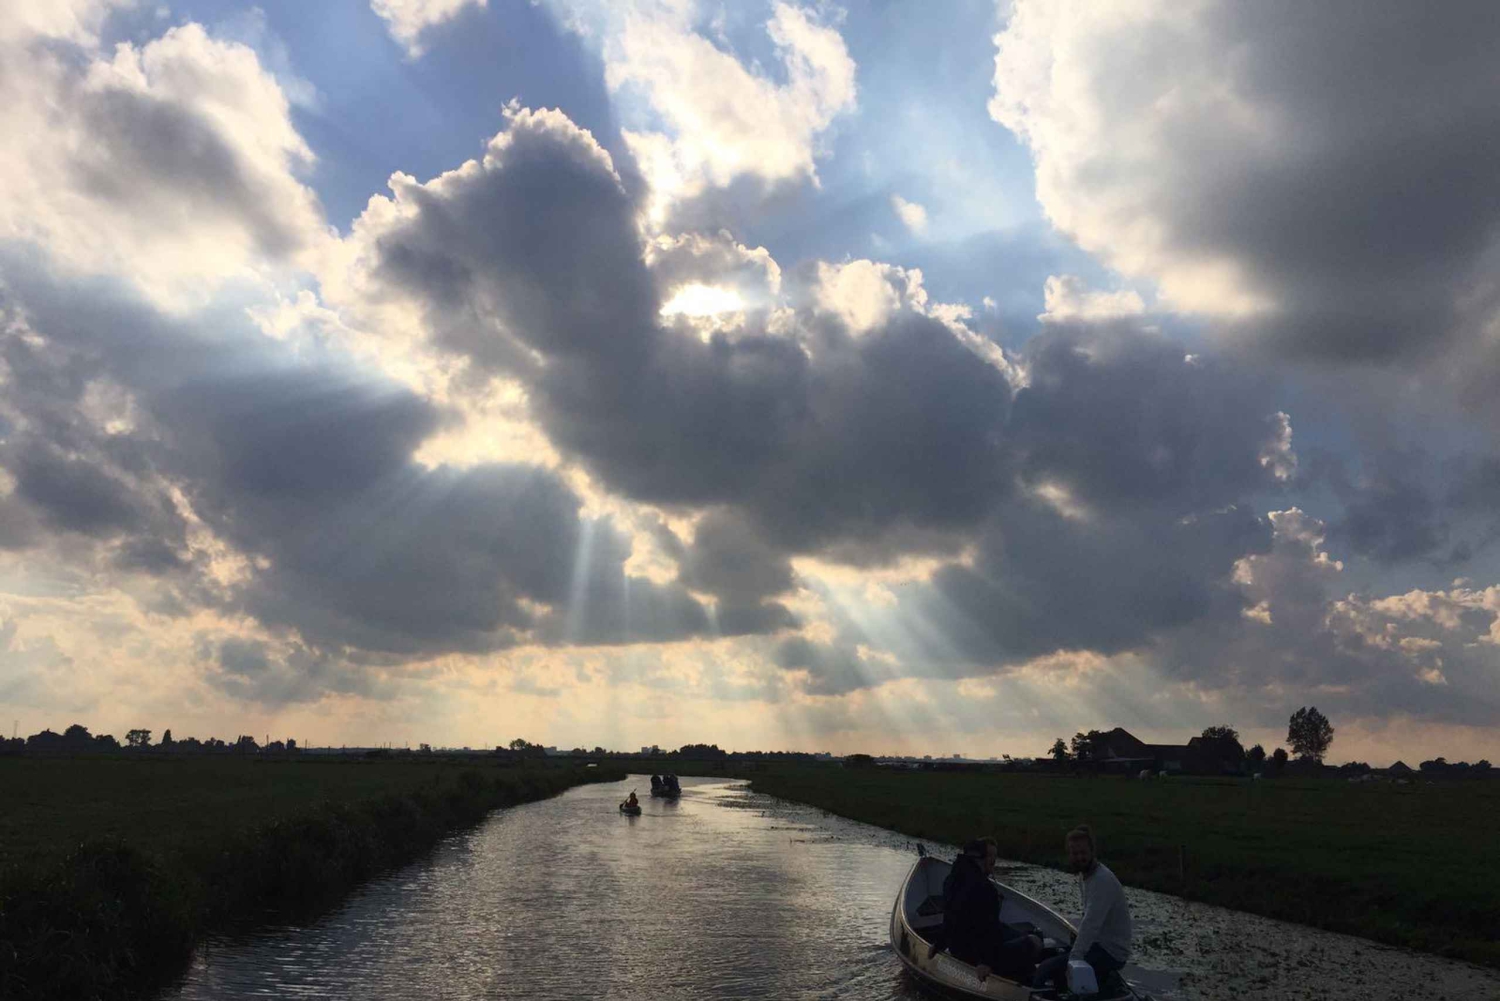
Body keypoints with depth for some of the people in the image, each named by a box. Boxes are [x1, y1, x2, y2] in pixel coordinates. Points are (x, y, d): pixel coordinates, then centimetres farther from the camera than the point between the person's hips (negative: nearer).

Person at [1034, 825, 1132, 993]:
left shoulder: (1102, 880, -23)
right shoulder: (1084, 874, 7)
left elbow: (1090, 924, -30)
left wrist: (1073, 962, -33)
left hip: (1110, 952, -10)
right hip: (1098, 943, 10)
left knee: (1045, 971, -18)